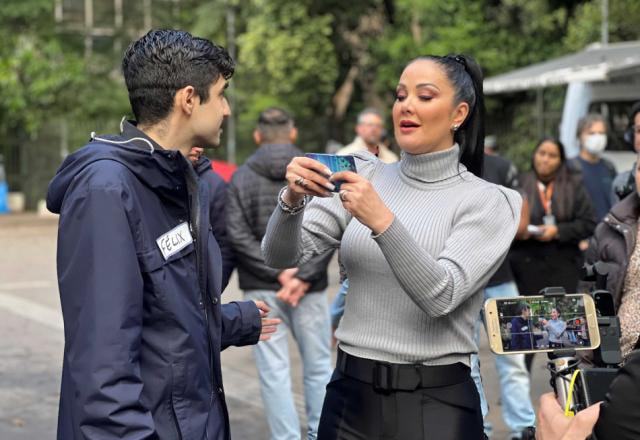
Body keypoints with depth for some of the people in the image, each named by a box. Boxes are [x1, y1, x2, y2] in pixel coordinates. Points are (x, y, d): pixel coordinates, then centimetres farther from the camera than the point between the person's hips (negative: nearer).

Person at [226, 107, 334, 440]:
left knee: (274, 372, 4)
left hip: (261, 289, 0)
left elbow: (237, 235, -9)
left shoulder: (241, 178, 2)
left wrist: (277, 271, -11)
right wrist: (304, 276, -12)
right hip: (310, 288, 1)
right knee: (318, 367, 13)